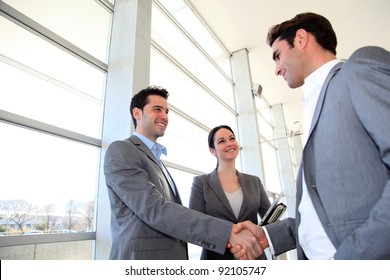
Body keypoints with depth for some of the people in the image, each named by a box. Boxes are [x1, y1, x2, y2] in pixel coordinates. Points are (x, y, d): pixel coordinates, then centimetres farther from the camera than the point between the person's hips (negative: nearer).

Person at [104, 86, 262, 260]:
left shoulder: (158, 161, 16)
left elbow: (171, 214, 14)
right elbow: (154, 209, -23)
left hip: (173, 256, 9)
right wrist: (228, 232, -27)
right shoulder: (120, 150, -11)